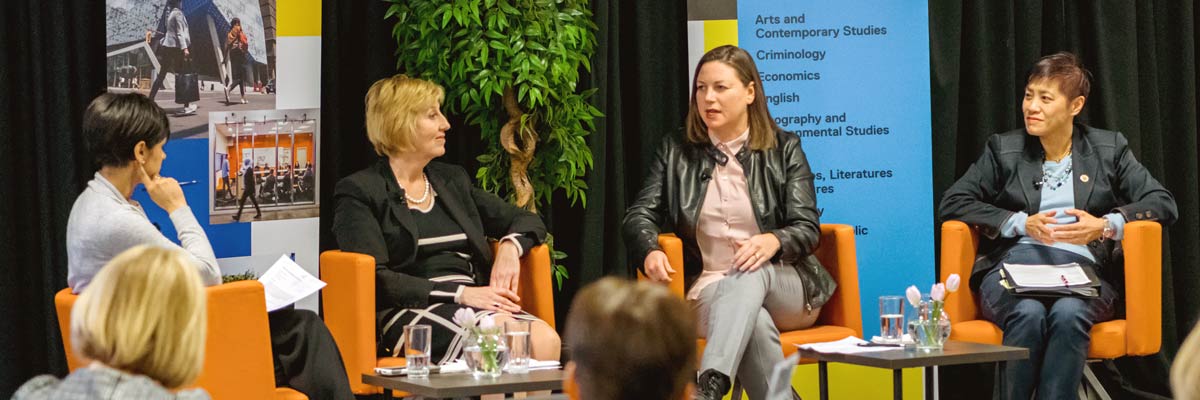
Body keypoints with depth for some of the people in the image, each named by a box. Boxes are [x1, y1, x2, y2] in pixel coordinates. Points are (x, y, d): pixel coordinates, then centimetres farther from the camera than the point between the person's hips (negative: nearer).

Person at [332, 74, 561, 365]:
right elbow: (375, 279, -8)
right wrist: (459, 293, -16)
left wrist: (510, 247, 3)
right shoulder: (358, 192, 4)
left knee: (545, 339, -28)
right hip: (409, 311, -6)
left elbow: (528, 221, 28)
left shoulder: (453, 180, 23)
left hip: (480, 305, 6)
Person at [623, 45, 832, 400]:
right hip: (708, 287, 1)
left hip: (783, 284, 0)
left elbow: (807, 228, 0)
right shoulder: (676, 152, 13)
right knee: (755, 323, -38)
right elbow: (640, 214, 5)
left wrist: (773, 241, -26)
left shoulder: (784, 150, 9)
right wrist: (650, 252, -21)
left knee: (750, 273, -40)